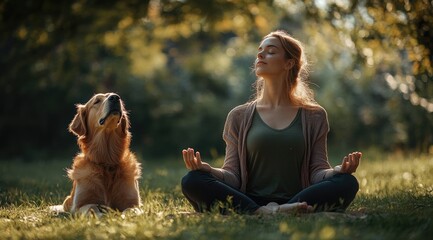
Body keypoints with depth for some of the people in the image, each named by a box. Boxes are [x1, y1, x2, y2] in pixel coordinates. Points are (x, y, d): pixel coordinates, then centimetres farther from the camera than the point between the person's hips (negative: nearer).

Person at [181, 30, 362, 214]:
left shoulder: (313, 116, 15)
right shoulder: (239, 116, 15)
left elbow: (317, 172, 8)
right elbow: (233, 176, 8)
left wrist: (339, 170, -15)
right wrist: (208, 169, -14)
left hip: (296, 202, 0)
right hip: (248, 203, 0)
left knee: (347, 183, -28)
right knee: (192, 181, -27)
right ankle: (265, 213, -34)